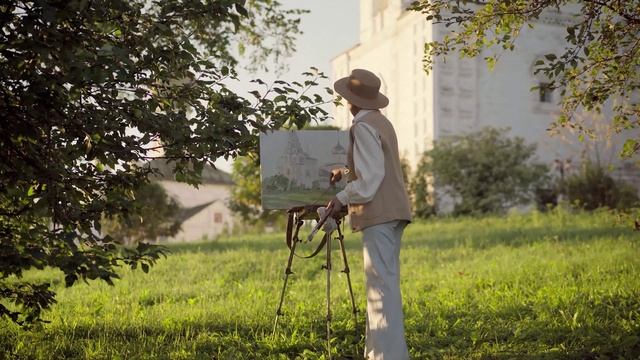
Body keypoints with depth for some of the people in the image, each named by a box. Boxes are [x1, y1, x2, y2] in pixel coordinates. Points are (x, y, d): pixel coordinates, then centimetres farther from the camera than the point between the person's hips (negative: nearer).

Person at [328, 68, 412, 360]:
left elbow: (371, 176, -16)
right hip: (392, 212, 10)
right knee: (382, 283, 13)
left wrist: (342, 198, -7)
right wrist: (345, 173, 29)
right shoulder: (382, 122, 18)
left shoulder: (363, 127, -11)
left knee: (382, 285, -10)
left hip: (378, 214, -10)